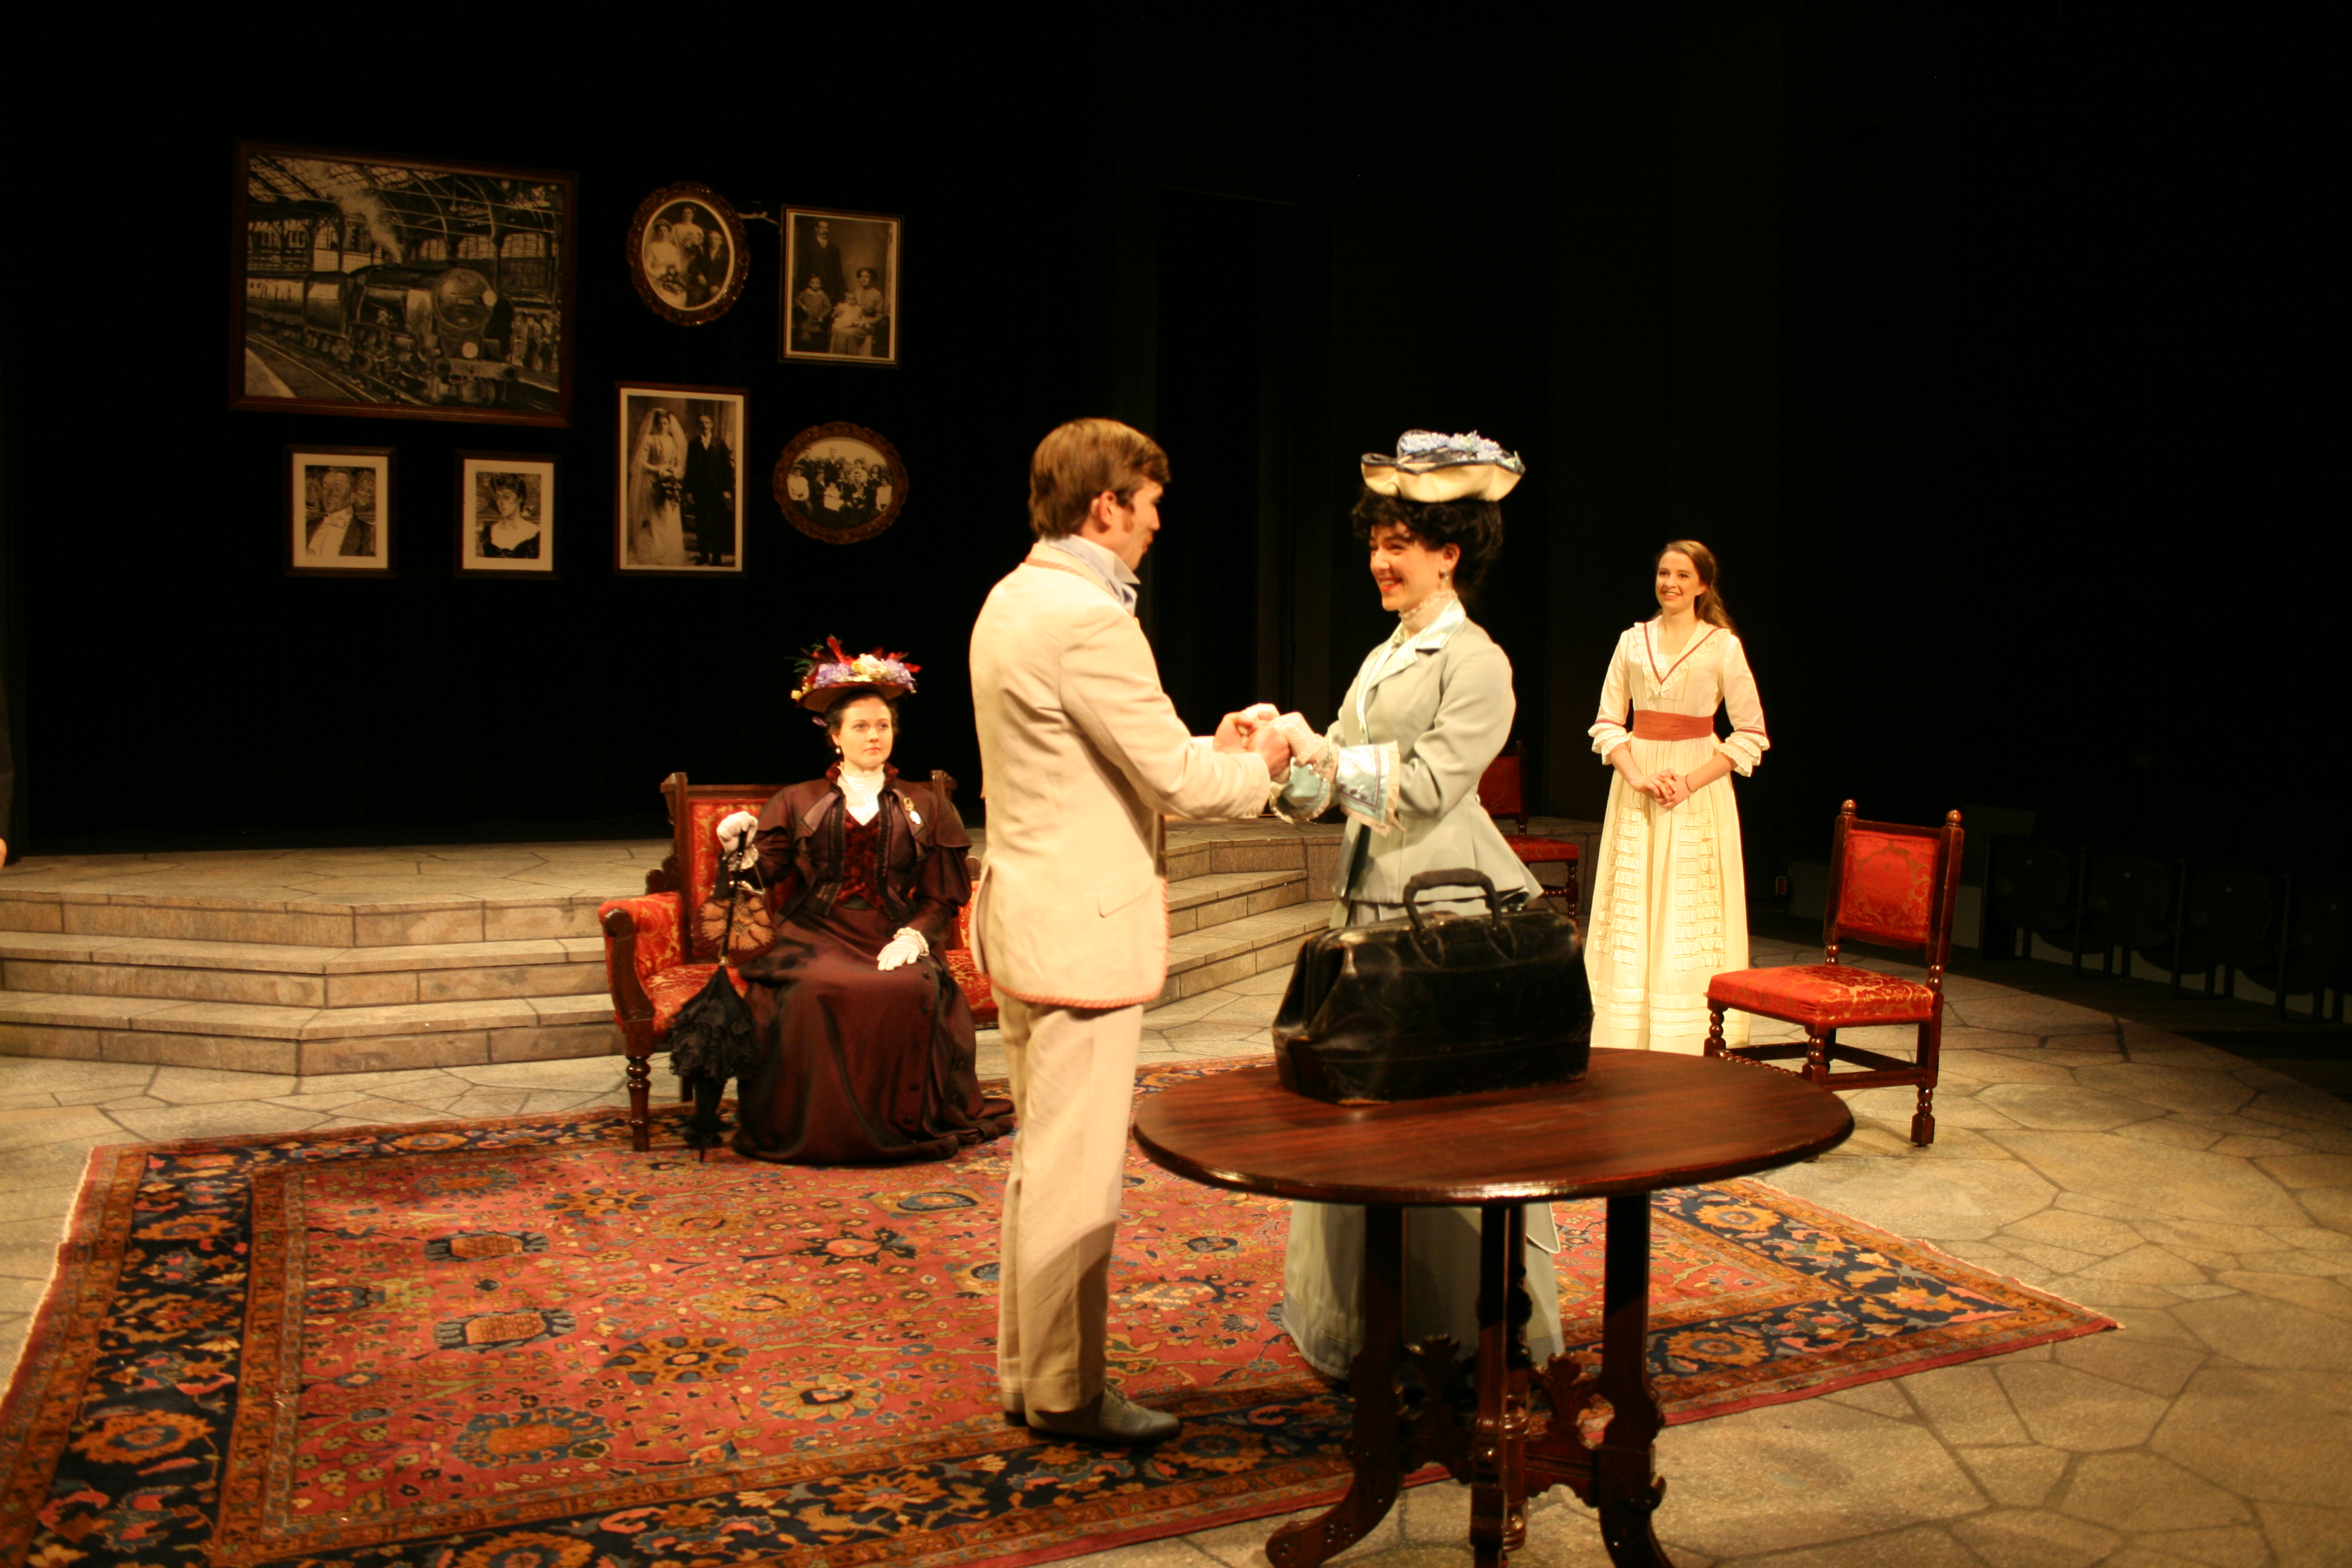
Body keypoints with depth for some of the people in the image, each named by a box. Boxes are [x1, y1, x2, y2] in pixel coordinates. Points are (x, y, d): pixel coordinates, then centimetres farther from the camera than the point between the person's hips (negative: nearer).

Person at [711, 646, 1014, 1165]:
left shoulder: (925, 807, 16)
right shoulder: (798, 802, 17)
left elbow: (942, 897, 9)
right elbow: (764, 870, 4)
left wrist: (914, 936, -10)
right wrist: (741, 843, -18)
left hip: (894, 940, 0)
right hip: (816, 935, 0)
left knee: (913, 990, -33)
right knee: (816, 990, -34)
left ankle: (905, 1121, -14)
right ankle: (818, 1126, -18)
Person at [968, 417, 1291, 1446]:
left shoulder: (1012, 600, 12)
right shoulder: (1089, 619, -20)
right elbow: (1174, 780, -17)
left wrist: (1207, 752, 14)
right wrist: (1257, 767, 2)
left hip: (1026, 911, 11)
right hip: (1082, 925, -11)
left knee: (1040, 1156, 19)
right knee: (1077, 1170, 1)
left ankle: (1026, 1370, 31)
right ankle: (1065, 1392, 15)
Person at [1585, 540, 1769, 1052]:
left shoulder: (1723, 646, -2)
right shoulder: (1633, 641, 7)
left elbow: (1752, 734, -3)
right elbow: (1607, 721, 7)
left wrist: (1691, 781, -13)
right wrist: (1637, 775, -10)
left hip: (1699, 795, -3)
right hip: (1635, 786, 3)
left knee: (1690, 915, -2)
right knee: (1630, 914, 3)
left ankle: (1691, 1044, 4)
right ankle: (1628, 1042, 9)